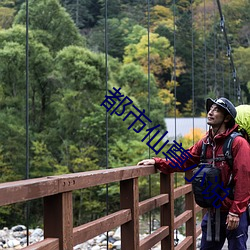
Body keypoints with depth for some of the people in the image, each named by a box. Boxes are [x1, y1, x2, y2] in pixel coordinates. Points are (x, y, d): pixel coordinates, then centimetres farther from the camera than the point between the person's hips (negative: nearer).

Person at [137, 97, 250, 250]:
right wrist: (157, 162, -3)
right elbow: (183, 162, 9)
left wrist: (235, 212, -19)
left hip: (234, 214, -6)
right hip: (213, 212, 7)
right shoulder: (205, 143, 8)